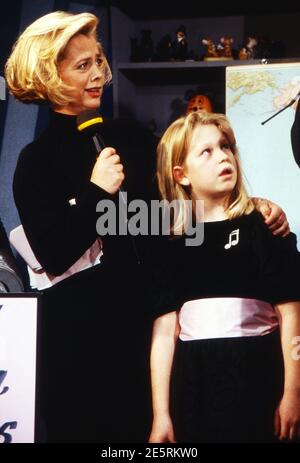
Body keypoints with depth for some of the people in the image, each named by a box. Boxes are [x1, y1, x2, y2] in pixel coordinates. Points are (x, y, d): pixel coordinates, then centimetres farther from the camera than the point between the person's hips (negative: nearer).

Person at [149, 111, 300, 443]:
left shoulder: (263, 225, 1)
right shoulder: (172, 244, 7)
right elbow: (164, 331, 2)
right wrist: (160, 414, -2)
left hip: (257, 379, -2)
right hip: (193, 384, 2)